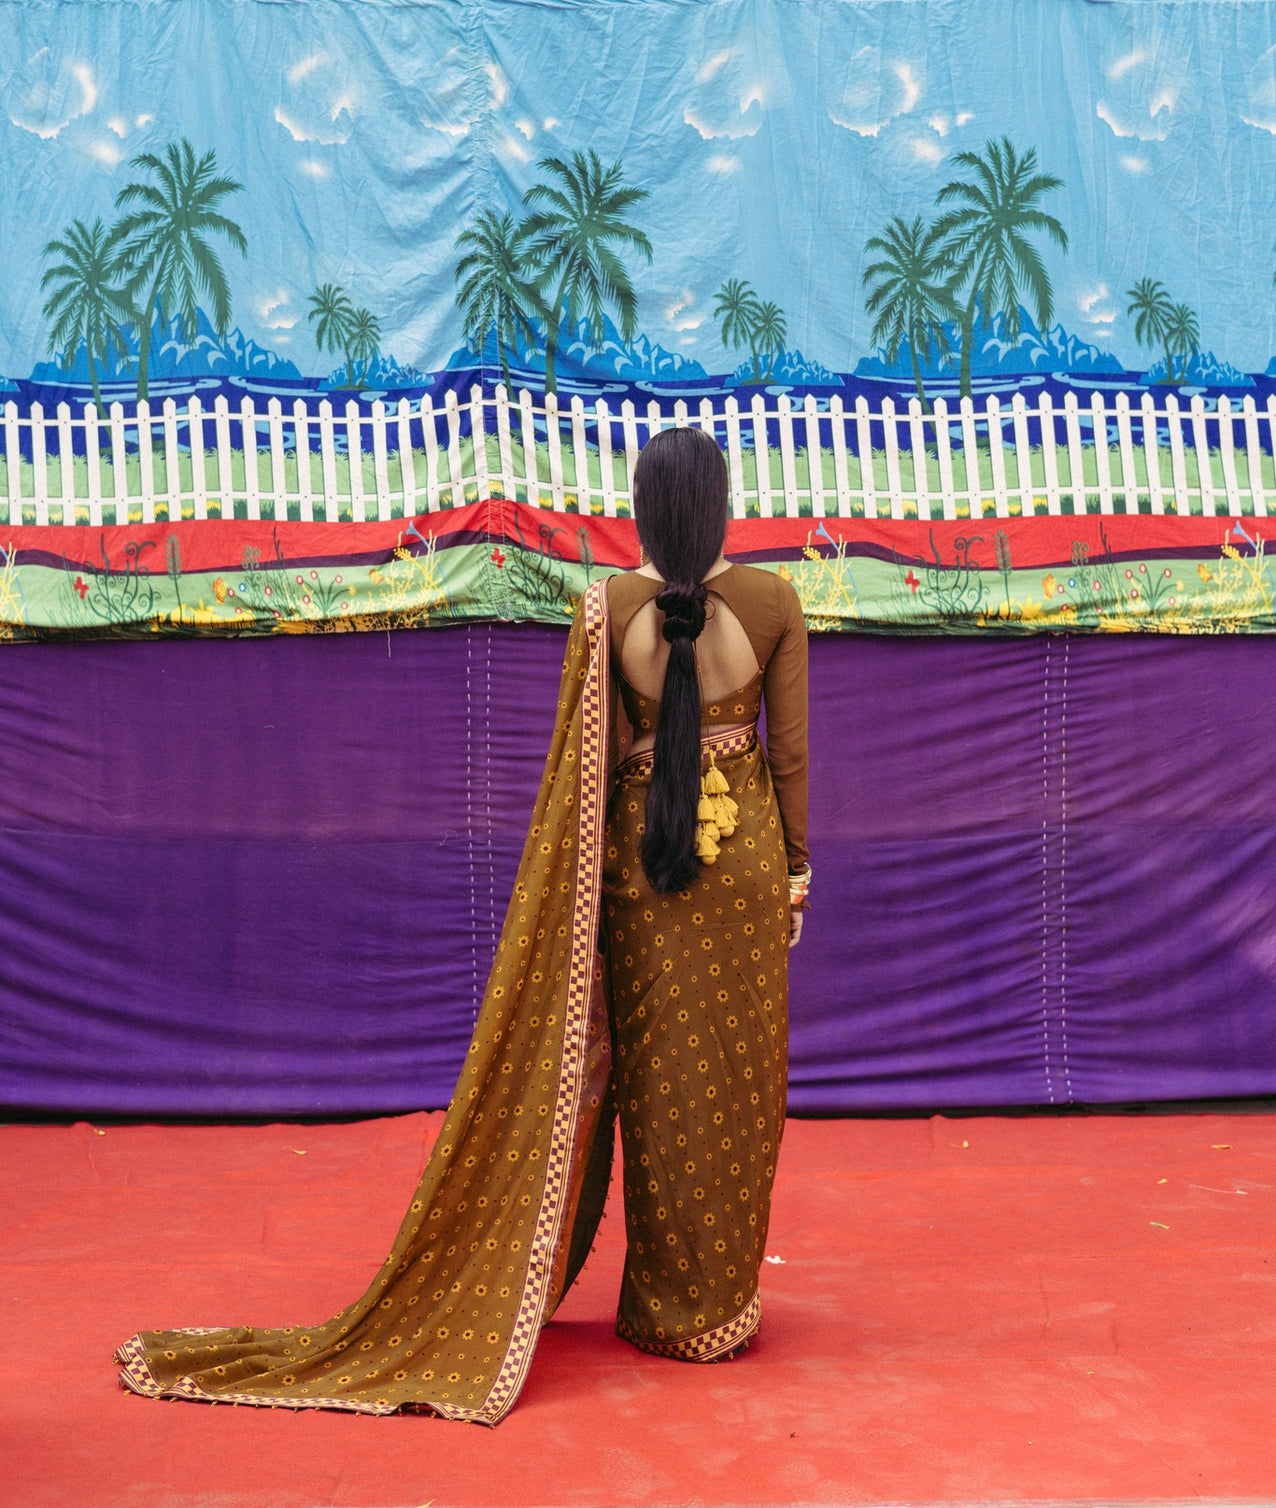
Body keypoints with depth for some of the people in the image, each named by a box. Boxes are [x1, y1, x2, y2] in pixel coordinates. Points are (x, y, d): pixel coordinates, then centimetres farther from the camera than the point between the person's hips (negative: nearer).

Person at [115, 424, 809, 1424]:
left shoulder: (606, 608, -8)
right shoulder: (775, 602, -8)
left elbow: (582, 766, -6)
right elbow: (791, 752, -5)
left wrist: (583, 881, 2)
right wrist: (796, 873, 5)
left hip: (637, 855, 1)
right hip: (746, 852, 0)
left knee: (647, 1074, 11)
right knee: (734, 1078, 8)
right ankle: (711, 1308, 17)